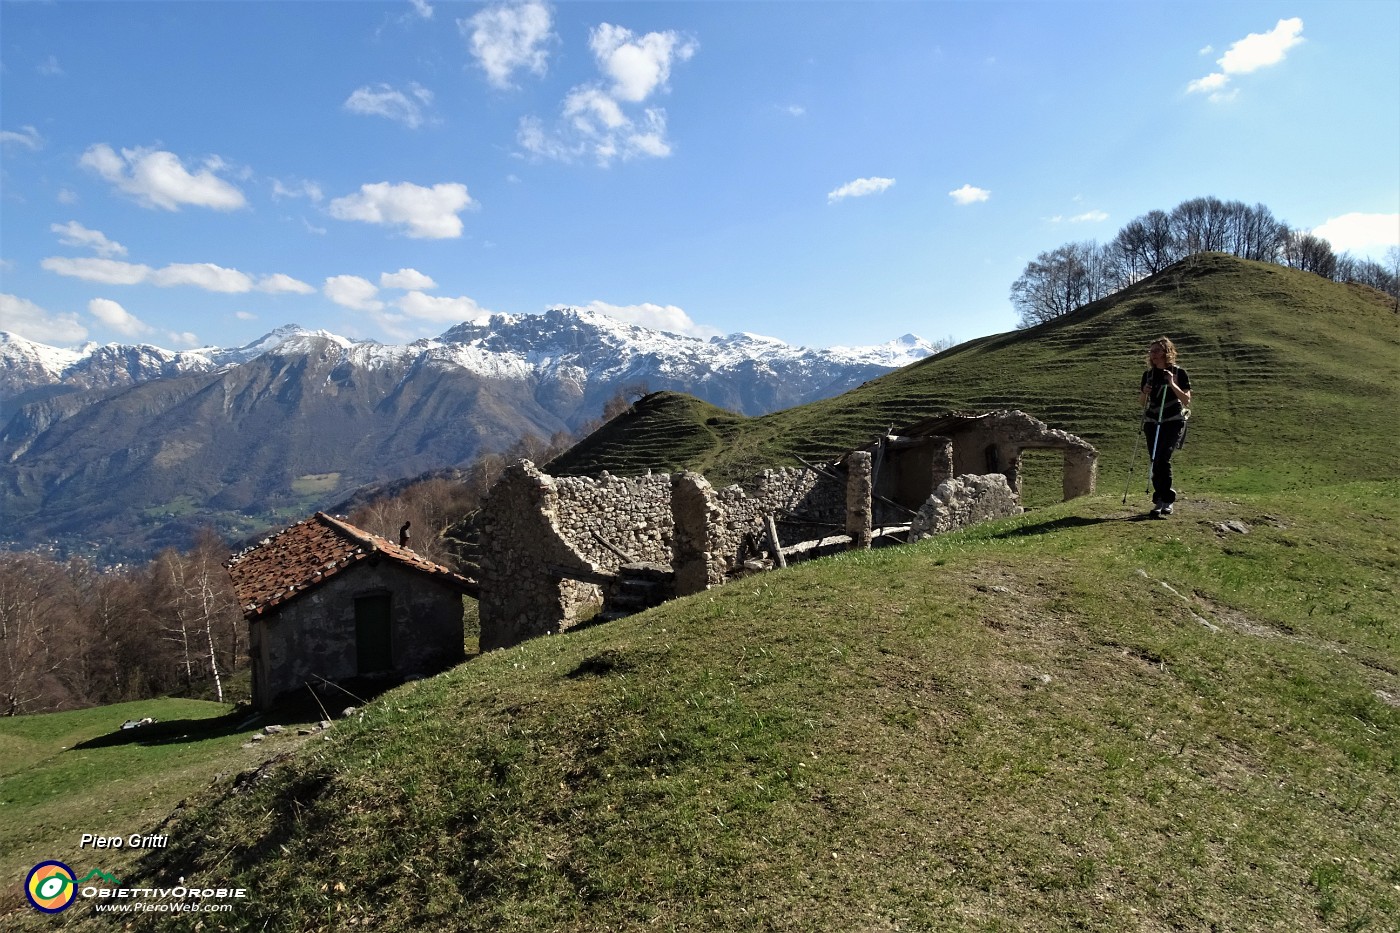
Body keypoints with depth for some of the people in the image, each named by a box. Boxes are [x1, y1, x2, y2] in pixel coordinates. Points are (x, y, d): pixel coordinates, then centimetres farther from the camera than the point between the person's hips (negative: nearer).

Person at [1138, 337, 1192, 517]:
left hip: (1173, 422, -5)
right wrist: (1144, 393, -5)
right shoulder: (1148, 374, 10)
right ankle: (1164, 501, 11)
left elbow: (1187, 401, -9)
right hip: (1152, 422, 5)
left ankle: (1163, 501, -16)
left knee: (1162, 458, -20)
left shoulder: (1179, 373, -3)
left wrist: (1172, 385, -20)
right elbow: (1141, 403, 17)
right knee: (1156, 462, 1)